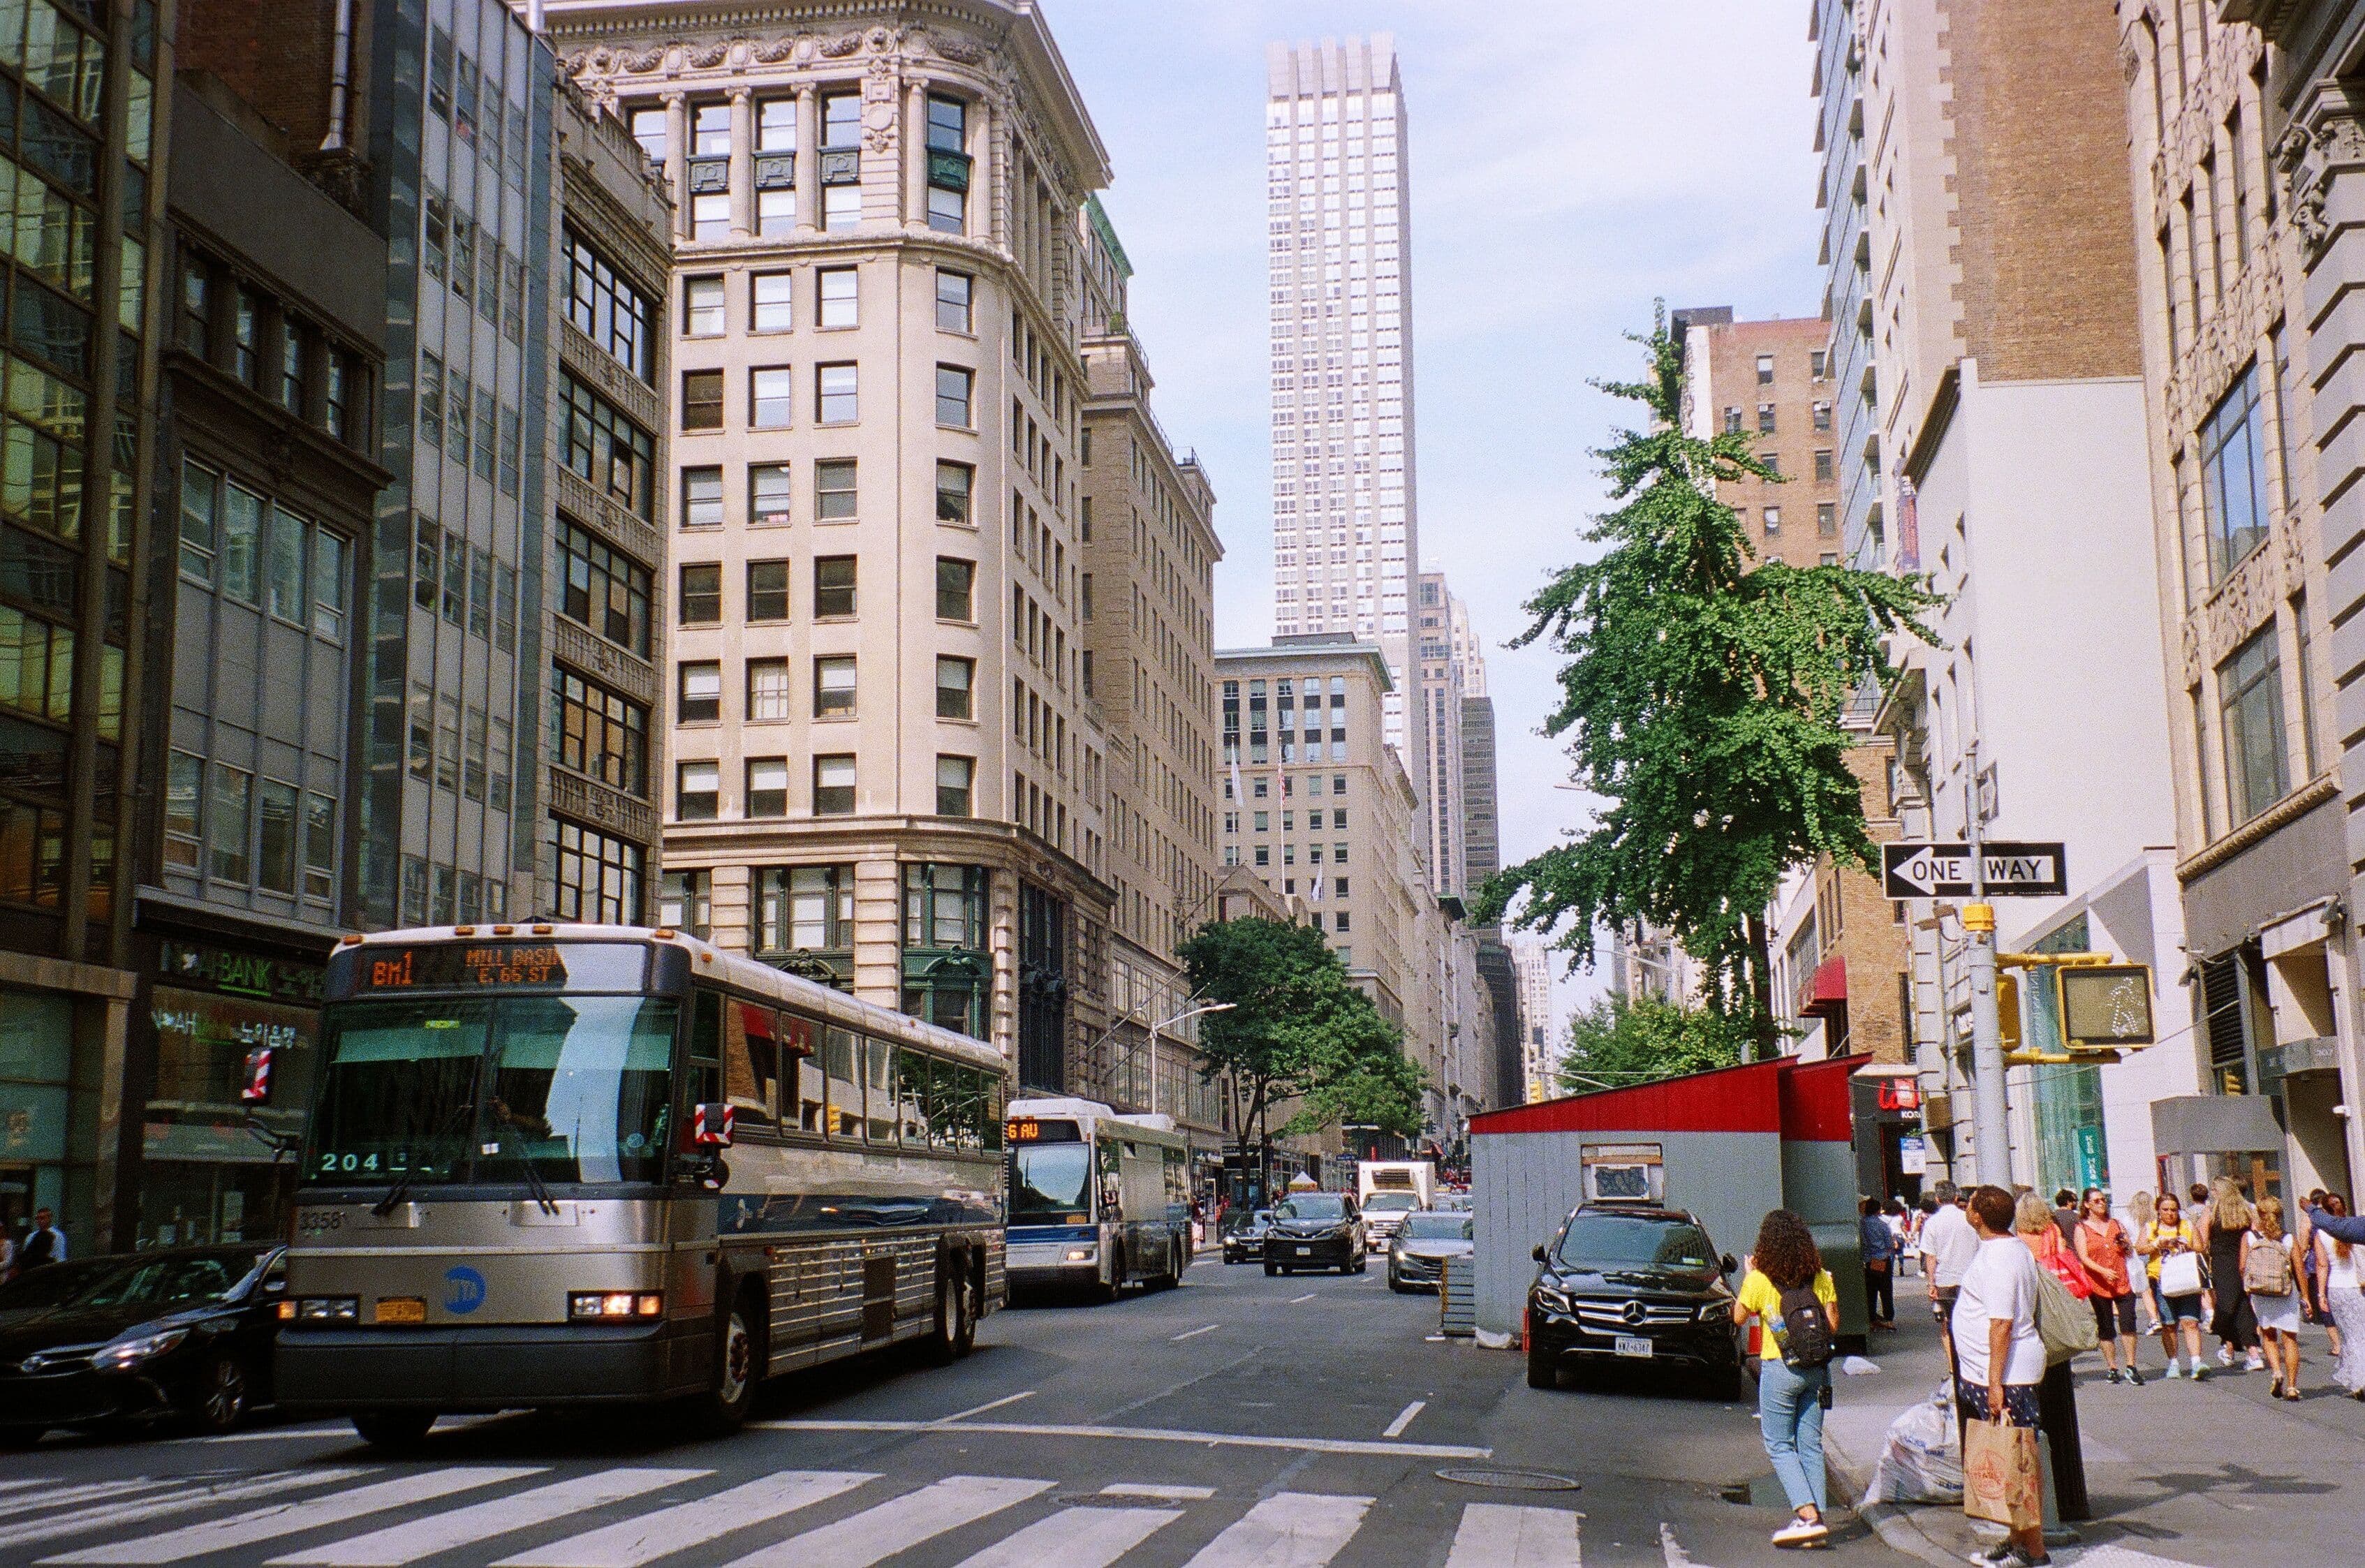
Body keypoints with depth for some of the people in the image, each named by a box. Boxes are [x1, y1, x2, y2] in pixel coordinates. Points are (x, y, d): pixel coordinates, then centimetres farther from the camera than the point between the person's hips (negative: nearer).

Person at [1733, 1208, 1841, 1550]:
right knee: (1811, 1445, 11)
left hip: (1780, 1370, -4)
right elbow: (1833, 1325, 1)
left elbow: (1739, 1317, 4)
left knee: (1779, 1445, 4)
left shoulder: (1760, 1280, -10)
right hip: (1817, 1368, 4)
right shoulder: (1821, 1277, -1)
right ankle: (1817, 1522, 9)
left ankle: (1807, 1514, -11)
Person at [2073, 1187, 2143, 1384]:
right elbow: (2083, 1257, -8)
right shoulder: (2082, 1228, 2)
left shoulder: (2115, 1223, 14)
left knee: (2128, 1322, -9)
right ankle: (2113, 1369, 13)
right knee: (2105, 1328, 4)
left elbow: (2131, 1251, 20)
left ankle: (2131, 1368, -1)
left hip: (2123, 1282, 2)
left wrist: (2126, 1243, -4)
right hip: (2098, 1285, -2)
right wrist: (2103, 1271, -23)